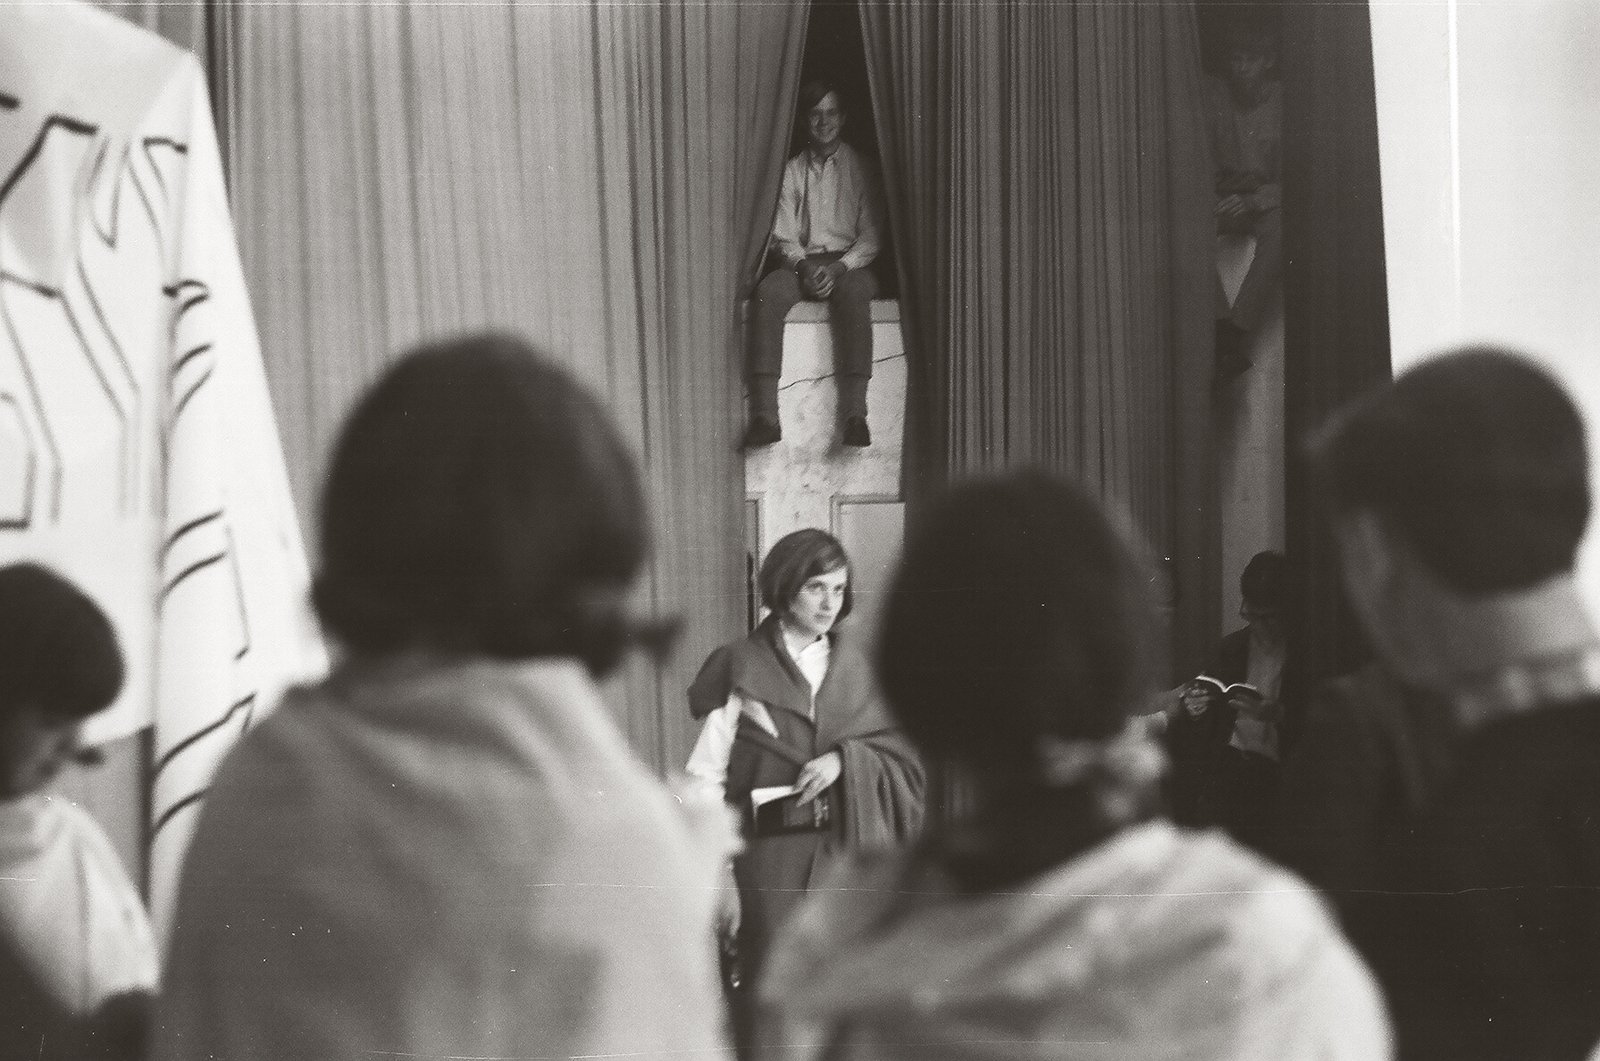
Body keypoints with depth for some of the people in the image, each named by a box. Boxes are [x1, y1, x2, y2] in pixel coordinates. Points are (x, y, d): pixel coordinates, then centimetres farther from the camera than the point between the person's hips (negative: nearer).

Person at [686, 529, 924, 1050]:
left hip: (848, 853, 3)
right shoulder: (740, 669, -2)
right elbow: (706, 779, -4)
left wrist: (843, 758, -11)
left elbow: (904, 759, 9)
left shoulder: (855, 668, 9)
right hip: (771, 864, -3)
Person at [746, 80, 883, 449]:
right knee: (768, 292, -32)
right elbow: (783, 236, 7)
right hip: (802, 261, 2)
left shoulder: (860, 168, 7)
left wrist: (839, 268, -17)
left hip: (850, 263, -2)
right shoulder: (792, 170, 13)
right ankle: (765, 415, -40)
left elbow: (870, 237, 1)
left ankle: (855, 414, -46)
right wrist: (803, 266, -14)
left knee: (854, 294, -39)